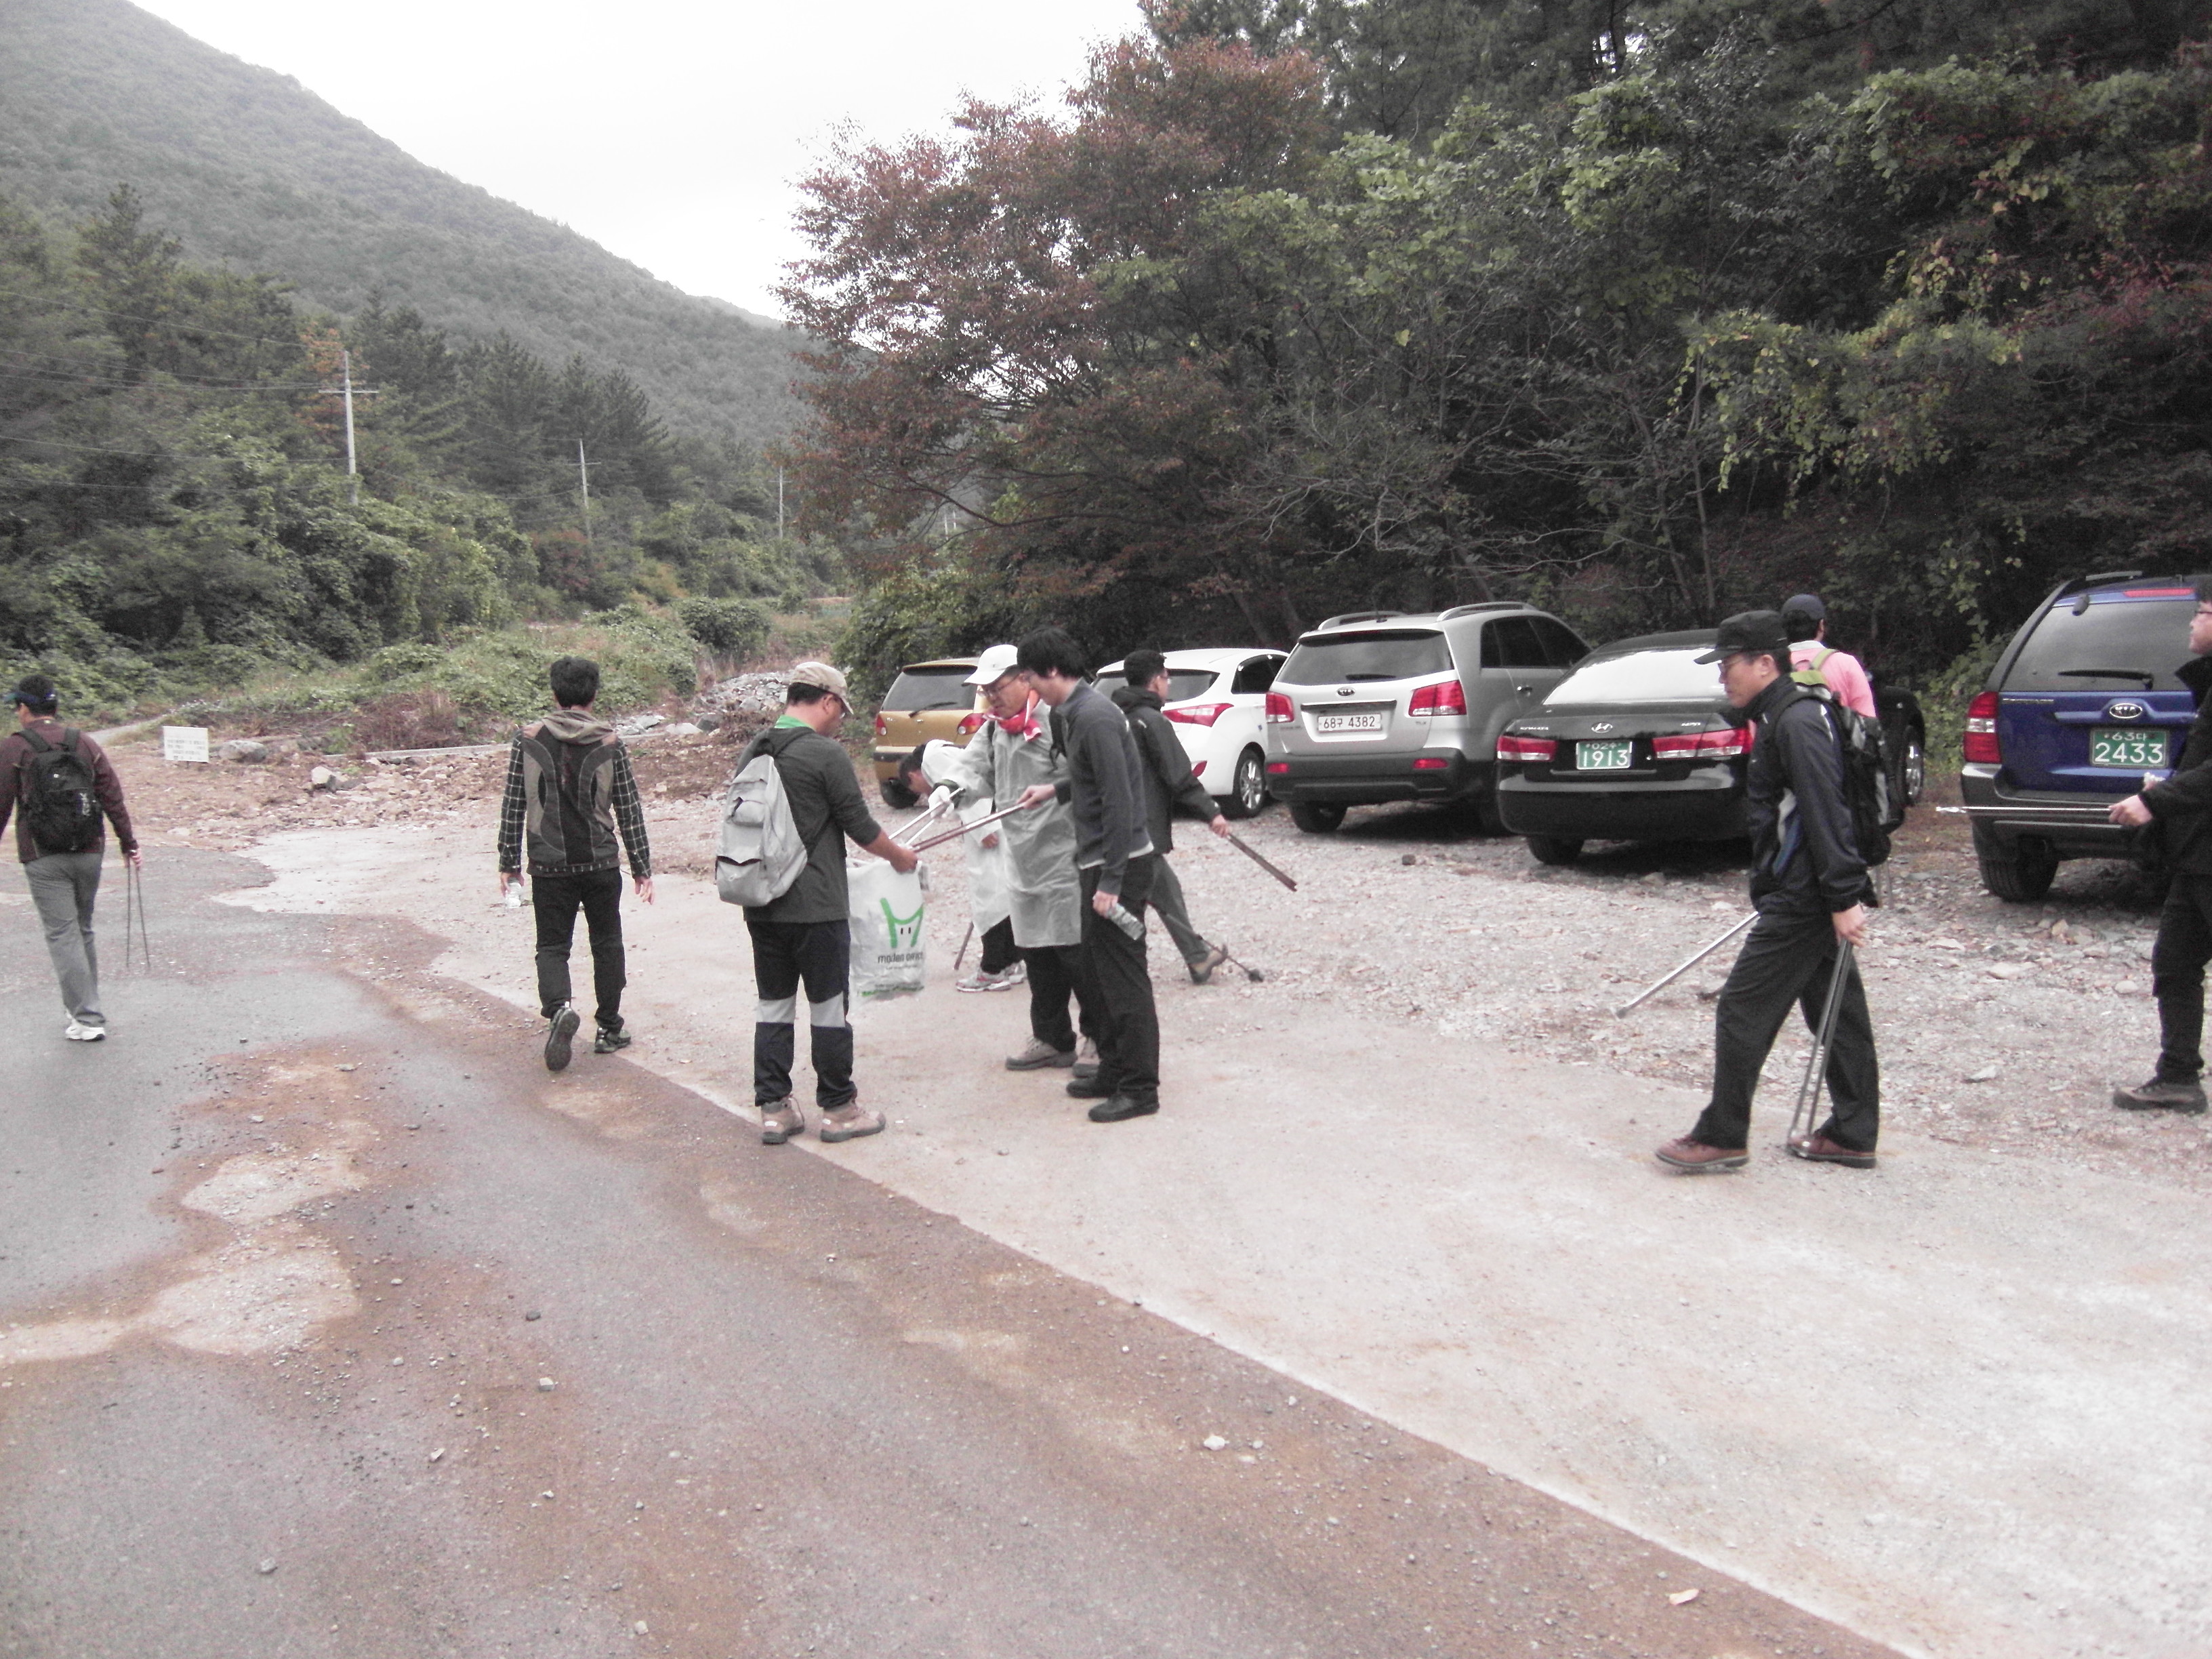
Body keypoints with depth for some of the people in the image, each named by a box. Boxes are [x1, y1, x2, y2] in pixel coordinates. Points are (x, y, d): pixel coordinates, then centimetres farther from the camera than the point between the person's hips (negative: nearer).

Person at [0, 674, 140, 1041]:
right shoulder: (85, 743, 7)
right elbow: (114, 797, 7)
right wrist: (129, 843, 12)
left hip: (44, 859, -4)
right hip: (89, 853, 4)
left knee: (62, 934, -2)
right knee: (83, 931, 17)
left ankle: (87, 1019, -5)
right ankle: (86, 1009, 25)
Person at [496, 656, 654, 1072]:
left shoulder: (527, 740, -2)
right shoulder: (609, 743, -3)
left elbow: (513, 806, 0)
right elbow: (629, 810, -1)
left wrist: (509, 861, 9)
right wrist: (642, 866, 6)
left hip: (549, 865, 0)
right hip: (600, 863, 0)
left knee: (552, 945, 8)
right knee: (607, 942, 15)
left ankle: (558, 1007, -20)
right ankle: (609, 1029, 19)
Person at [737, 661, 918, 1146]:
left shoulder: (753, 752, 7)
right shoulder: (827, 754, -14)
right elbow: (860, 827, -9)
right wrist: (899, 855, 9)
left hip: (761, 904, 7)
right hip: (816, 906, -7)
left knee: (773, 1005, 13)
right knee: (830, 1006, 5)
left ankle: (773, 1109, 17)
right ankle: (838, 1110, 14)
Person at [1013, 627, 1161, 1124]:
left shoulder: (1095, 718, -20)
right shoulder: (1075, 711, 11)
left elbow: (1119, 803, -23)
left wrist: (1111, 882, -23)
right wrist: (1057, 790, 22)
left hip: (1119, 864, -10)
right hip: (1096, 862, 10)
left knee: (1122, 977, -3)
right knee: (1092, 974, 17)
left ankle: (1140, 1088, 6)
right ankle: (1114, 1072, 28)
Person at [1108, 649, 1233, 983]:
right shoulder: (1153, 722, -12)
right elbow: (1179, 777, -15)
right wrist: (1211, 813, -11)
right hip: (1143, 828, -9)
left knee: (1168, 892, 18)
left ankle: (1198, 958, 29)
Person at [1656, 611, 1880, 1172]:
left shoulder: (1797, 722, -17)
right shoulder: (1780, 718, 16)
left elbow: (1826, 814, -23)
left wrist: (1844, 898, -25)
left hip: (1803, 901, -10)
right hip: (1801, 895, 11)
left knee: (1742, 1012, -5)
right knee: (1836, 1013, 14)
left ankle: (1722, 1137, 3)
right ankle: (1852, 1135, 22)